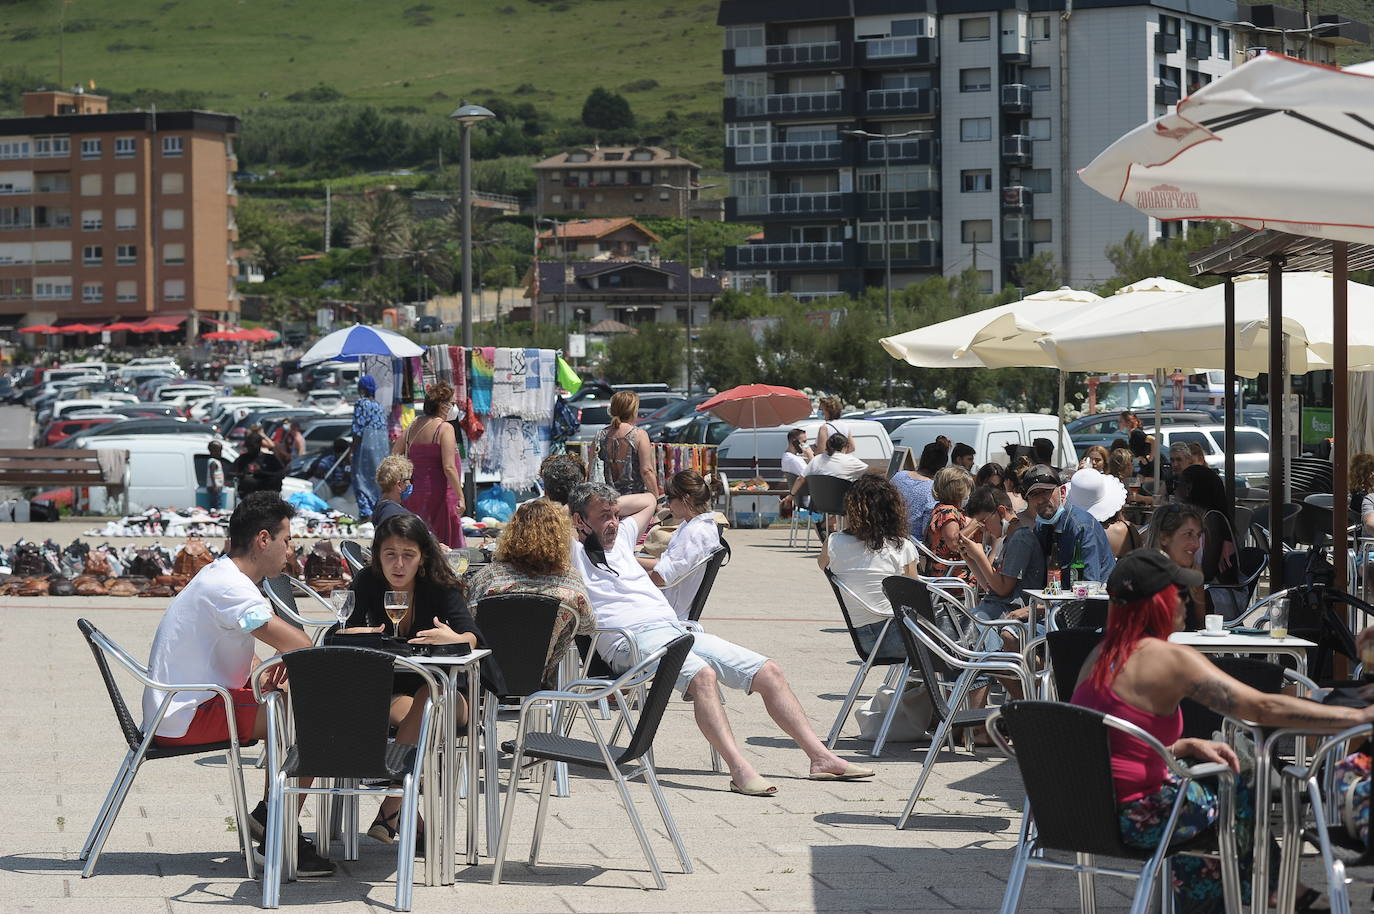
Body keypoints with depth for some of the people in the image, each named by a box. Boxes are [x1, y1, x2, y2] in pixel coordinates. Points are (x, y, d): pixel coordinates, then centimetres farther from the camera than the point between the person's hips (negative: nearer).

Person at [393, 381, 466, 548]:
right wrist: (460, 497, -14)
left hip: (416, 495, 7)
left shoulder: (414, 425, 10)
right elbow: (449, 468, -18)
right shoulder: (445, 428, -11)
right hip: (440, 495, -7)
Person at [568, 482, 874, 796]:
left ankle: (821, 758, -1)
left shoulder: (619, 537, 25)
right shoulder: (573, 552, 2)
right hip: (633, 639, -9)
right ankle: (740, 770, -49)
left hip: (677, 629, 9)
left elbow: (647, 500, 40)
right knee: (703, 675, -38)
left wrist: (609, 506, 26)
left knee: (768, 672, -1)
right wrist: (573, 513, 3)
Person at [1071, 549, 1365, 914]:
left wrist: (1189, 746, 8)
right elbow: (1265, 708, -20)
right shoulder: (1169, 658, -17)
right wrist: (1360, 716, -16)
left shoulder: (1101, 655, 8)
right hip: (1133, 820, -8)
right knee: (1246, 792, 15)